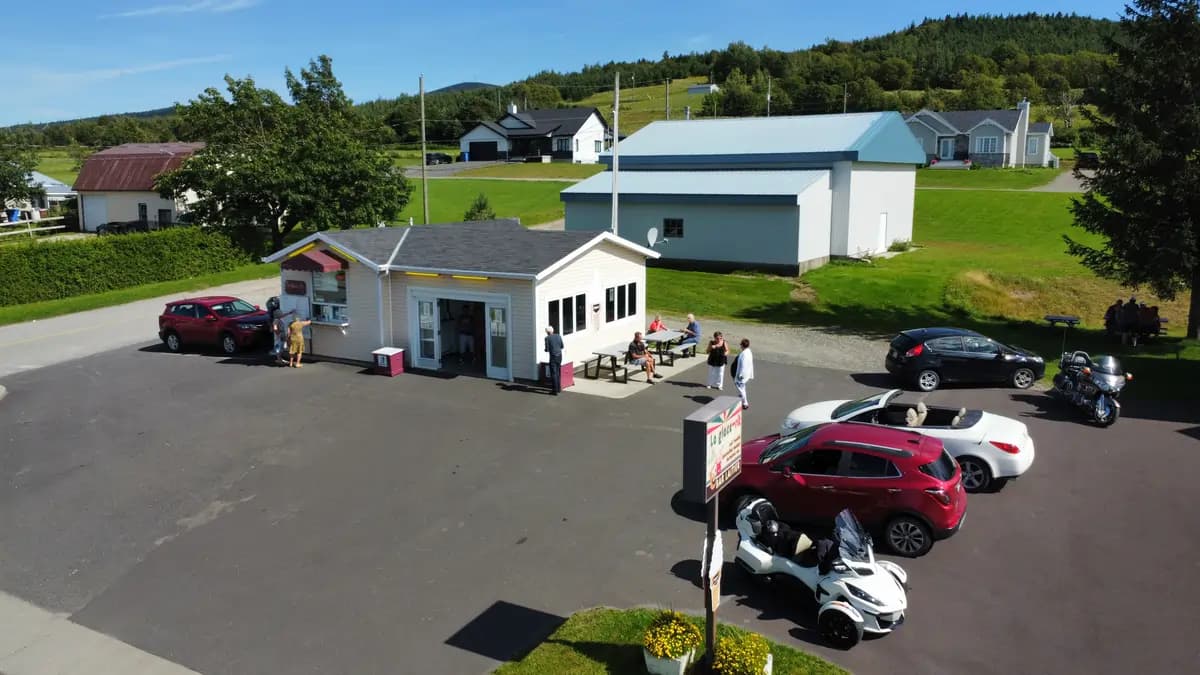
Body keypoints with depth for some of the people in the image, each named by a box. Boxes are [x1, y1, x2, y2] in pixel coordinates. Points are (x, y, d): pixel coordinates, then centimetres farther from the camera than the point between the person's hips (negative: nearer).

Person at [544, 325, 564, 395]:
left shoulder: (547, 338, -9)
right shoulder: (559, 336, 5)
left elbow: (547, 349, -11)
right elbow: (562, 346, 10)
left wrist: (545, 350, 12)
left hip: (553, 357, -6)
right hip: (559, 356, 6)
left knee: (553, 374, -1)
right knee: (558, 373, 19)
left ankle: (555, 390, -1)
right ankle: (558, 388, 27)